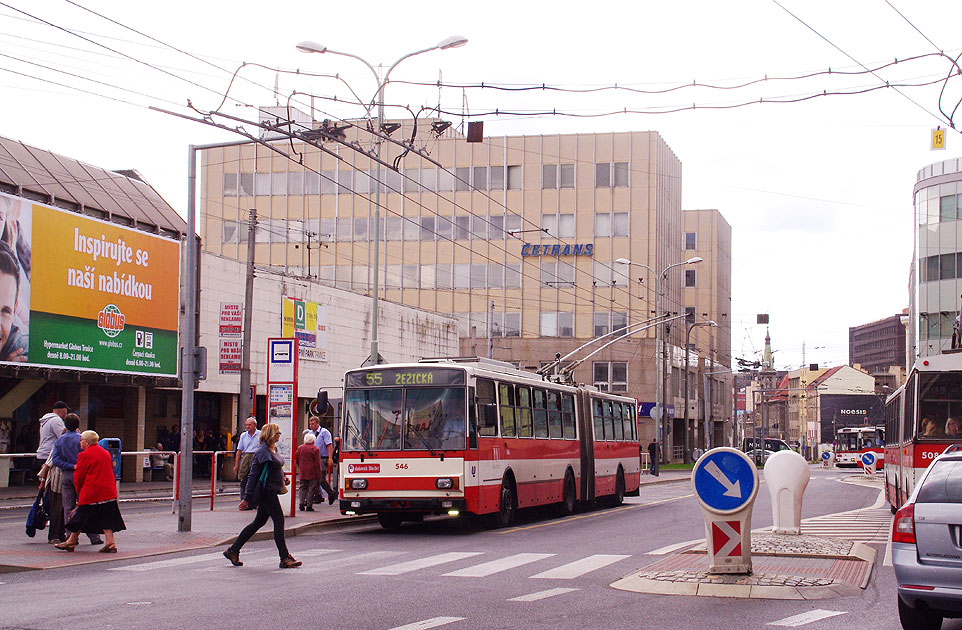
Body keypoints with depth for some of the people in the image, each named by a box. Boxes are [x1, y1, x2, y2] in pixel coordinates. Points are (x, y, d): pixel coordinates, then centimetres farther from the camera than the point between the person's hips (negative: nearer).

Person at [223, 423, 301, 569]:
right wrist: (247, 499, -16)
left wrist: (283, 477, 9)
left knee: (259, 522, 13)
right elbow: (253, 475, -16)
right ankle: (285, 558, -4)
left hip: (271, 491, 10)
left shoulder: (273, 449, 14)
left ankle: (233, 550, 20)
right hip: (267, 490, -10)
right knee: (279, 520, -8)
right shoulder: (262, 451, -15)